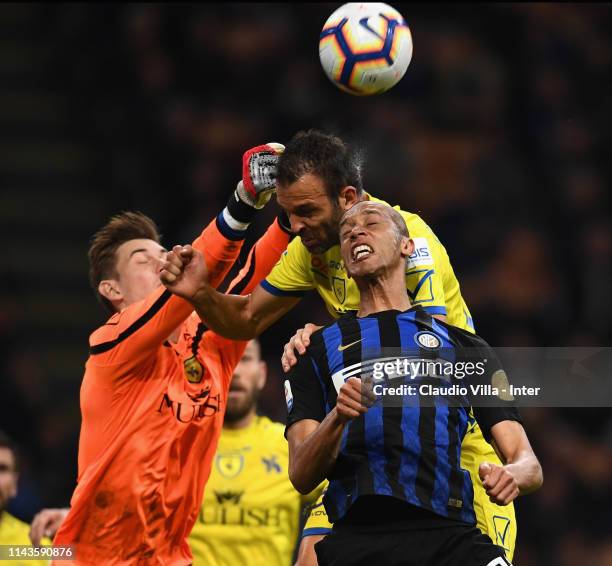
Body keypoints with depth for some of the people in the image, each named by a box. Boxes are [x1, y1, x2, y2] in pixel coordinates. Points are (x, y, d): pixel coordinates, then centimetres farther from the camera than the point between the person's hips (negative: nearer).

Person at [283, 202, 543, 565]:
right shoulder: (319, 349, 23)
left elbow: (529, 465, 16)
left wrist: (511, 475, -8)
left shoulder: (463, 345, 23)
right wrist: (337, 418, -9)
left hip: (449, 535, -1)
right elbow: (301, 477, 11)